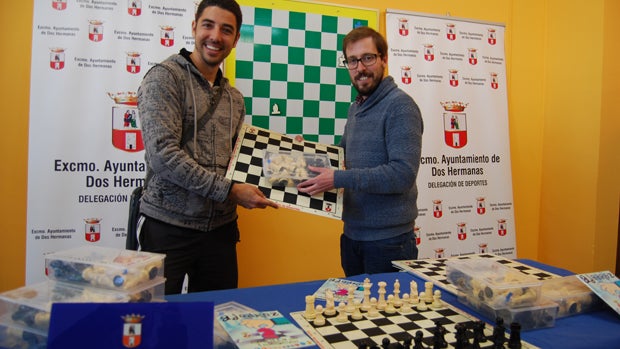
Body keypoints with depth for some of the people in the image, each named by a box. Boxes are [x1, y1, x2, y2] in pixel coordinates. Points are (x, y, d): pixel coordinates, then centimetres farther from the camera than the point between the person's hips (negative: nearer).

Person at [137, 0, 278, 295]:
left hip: (220, 227, 6)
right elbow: (162, 154, -18)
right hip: (168, 226, -6)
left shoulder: (234, 98, 13)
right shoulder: (165, 77, -7)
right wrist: (229, 190, -18)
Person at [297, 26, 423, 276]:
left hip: (388, 239, -7)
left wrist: (339, 178, -23)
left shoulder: (400, 106, -15)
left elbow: (403, 173, -24)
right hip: (352, 235, 8)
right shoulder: (356, 107, 10)